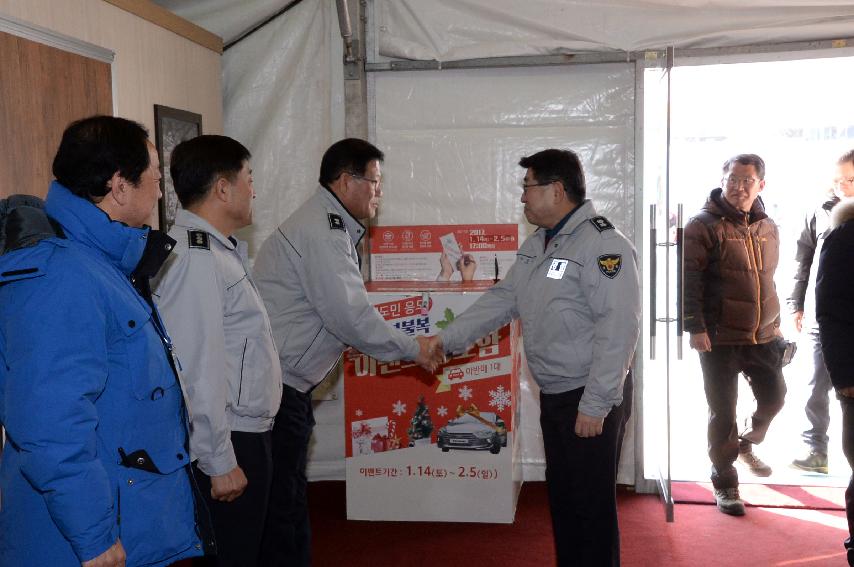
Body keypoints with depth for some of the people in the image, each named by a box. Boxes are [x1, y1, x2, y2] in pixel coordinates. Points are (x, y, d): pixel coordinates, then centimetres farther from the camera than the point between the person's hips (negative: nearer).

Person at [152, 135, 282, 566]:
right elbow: (197, 369, -24)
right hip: (228, 446, -10)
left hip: (247, 433, 10)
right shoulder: (195, 258, -20)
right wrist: (219, 462, -21)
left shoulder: (218, 250, 12)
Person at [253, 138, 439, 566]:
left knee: (287, 497, 18)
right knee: (283, 504, -2)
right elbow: (349, 315, -21)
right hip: (275, 386, -10)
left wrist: (412, 346, 13)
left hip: (285, 385, 10)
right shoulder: (320, 230, -17)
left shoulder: (330, 226, 16)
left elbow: (342, 310, 17)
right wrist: (411, 348, -8)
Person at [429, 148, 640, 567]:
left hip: (591, 399, -9)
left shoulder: (603, 244, -18)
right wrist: (449, 338, 5)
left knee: (592, 503, 1)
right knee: (561, 496, 19)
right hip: (552, 394, 9)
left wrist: (595, 405, -23)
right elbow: (501, 300, 14)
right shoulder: (536, 245, 12)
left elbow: (619, 328, -23)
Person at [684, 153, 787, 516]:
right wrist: (696, 328, -19)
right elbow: (688, 280, -14)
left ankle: (746, 445, 42)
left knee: (774, 397, 13)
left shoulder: (767, 227, 9)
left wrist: (775, 322, 18)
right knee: (723, 412, 3)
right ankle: (724, 483, 19)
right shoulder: (704, 226, -10)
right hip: (720, 339, -6)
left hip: (763, 337, 6)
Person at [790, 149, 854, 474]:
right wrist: (797, 306, 7)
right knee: (818, 387, 5)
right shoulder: (821, 214, 5)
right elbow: (804, 262, 9)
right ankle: (816, 451, 13)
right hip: (821, 317, 1)